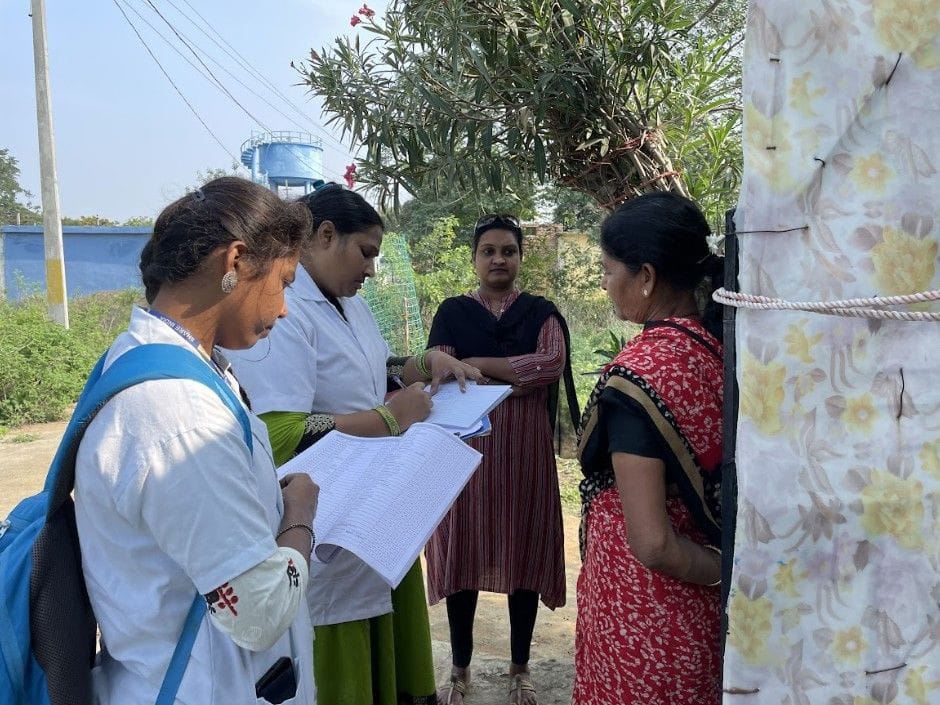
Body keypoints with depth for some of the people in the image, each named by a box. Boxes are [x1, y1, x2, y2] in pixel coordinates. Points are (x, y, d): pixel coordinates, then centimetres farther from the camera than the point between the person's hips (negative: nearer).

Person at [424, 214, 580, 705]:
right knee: (462, 552, 4)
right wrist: (518, 376, -14)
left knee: (523, 553, 6)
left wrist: (478, 364, -12)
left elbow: (553, 364, -11)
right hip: (466, 448, 0)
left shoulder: (541, 312, 8)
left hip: (525, 450, 0)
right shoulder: (452, 312, 8)